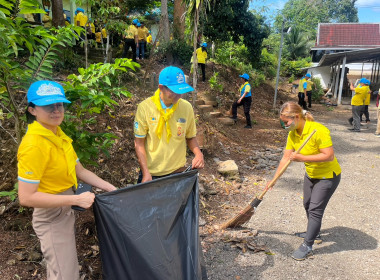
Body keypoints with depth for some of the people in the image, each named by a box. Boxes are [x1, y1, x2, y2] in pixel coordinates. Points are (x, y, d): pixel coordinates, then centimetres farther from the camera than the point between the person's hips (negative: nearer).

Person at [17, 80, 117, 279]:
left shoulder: (58, 135, 2)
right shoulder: (34, 145, -25)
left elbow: (80, 171, 6)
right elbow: (26, 197, -26)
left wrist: (109, 188, 0)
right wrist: (77, 199, -26)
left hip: (65, 210, 8)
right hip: (51, 217, -8)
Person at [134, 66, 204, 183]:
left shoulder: (186, 107, -4)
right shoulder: (145, 107, -11)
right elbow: (139, 143, -7)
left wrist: (198, 153, -12)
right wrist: (146, 173, -13)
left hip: (177, 172, 2)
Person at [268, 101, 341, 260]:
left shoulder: (318, 130, -30)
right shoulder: (292, 134, -7)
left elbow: (329, 156, -32)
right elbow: (286, 158, -2)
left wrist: (303, 158, -33)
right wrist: (274, 179, -1)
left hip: (328, 176, -8)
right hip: (311, 174, 8)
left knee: (315, 210, -4)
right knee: (307, 205, 21)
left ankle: (307, 246, 10)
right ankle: (313, 231, 46)